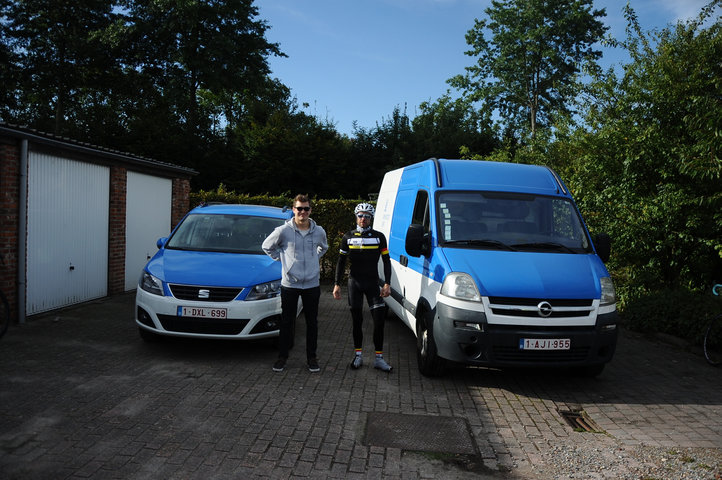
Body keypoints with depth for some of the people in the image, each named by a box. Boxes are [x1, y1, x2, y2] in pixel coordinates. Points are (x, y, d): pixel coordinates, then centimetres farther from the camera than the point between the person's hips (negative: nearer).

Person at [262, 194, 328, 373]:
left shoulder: (319, 231, 1)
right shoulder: (283, 231, -7)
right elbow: (267, 246, 9)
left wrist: (314, 259, 10)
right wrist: (282, 259, 2)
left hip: (312, 284, 2)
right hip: (289, 284, -2)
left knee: (312, 322, 9)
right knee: (286, 322, 7)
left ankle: (312, 357, 22)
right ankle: (282, 356, 20)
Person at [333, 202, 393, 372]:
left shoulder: (379, 237, 4)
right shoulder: (348, 237, 6)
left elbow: (386, 261, 6)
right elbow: (341, 261, 9)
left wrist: (387, 284, -4)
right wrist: (337, 284, 3)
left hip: (372, 282, -1)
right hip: (354, 282, 1)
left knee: (379, 320, -7)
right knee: (357, 321, 6)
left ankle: (379, 358, 1)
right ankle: (358, 356, 17)